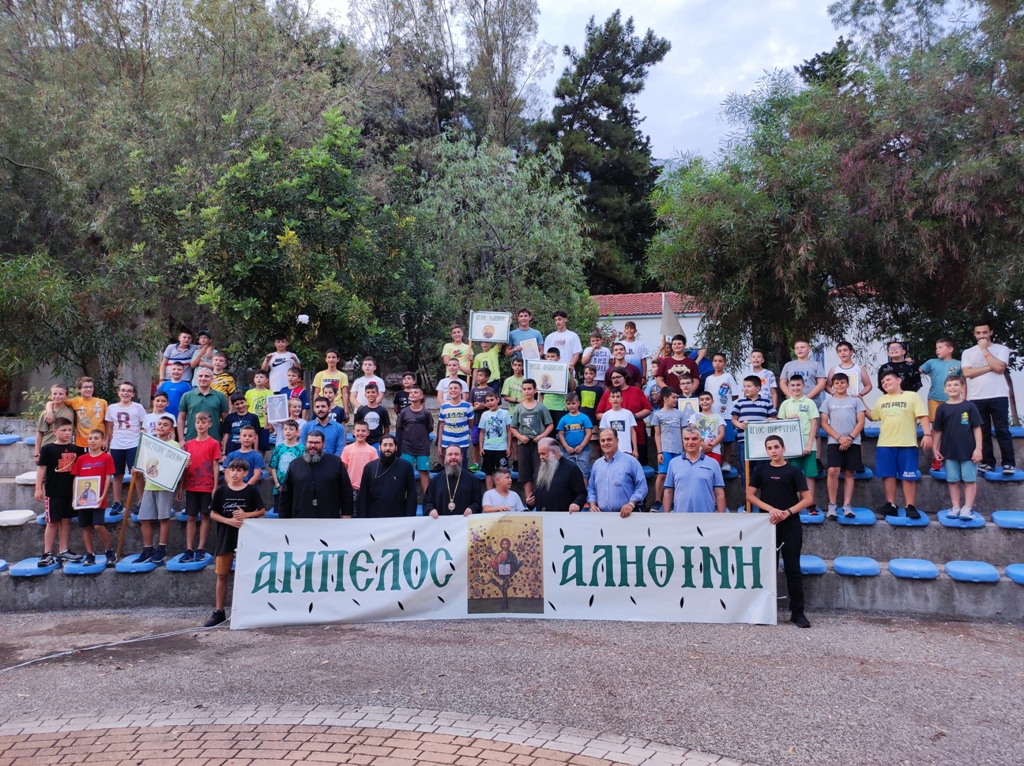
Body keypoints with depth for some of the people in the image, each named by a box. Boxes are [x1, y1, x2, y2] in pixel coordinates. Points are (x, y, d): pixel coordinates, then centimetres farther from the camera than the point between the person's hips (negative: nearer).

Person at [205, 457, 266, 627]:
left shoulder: (252, 490, -3)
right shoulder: (221, 491, 0)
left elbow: (262, 511, 1)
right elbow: (213, 514, 3)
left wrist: (246, 515, -16)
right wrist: (228, 520, -14)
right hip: (225, 537, 2)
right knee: (222, 575, 8)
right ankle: (218, 612, 17)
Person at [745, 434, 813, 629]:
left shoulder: (793, 471, 1)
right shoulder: (761, 471, 6)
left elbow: (808, 499, -2)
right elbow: (750, 495, 3)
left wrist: (787, 512, -15)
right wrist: (770, 508, -11)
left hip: (791, 526, -2)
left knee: (793, 569, 0)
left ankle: (797, 612, 7)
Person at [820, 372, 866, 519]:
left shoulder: (855, 400, 10)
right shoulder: (828, 401, 10)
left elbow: (861, 422, 4)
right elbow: (824, 423, 4)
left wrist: (850, 438, -10)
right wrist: (839, 438, -8)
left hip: (853, 442, 1)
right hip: (834, 441, -1)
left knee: (849, 473, 2)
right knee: (833, 471, -13)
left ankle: (847, 505, 4)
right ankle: (832, 505, -5)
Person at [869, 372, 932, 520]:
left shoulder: (912, 396, 2)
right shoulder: (881, 400, 16)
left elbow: (923, 416, -4)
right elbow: (872, 416, 21)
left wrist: (927, 434, -14)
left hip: (907, 444, -4)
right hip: (885, 444, 4)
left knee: (908, 476, 0)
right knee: (888, 474, 4)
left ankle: (910, 506, 6)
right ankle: (891, 505, 11)